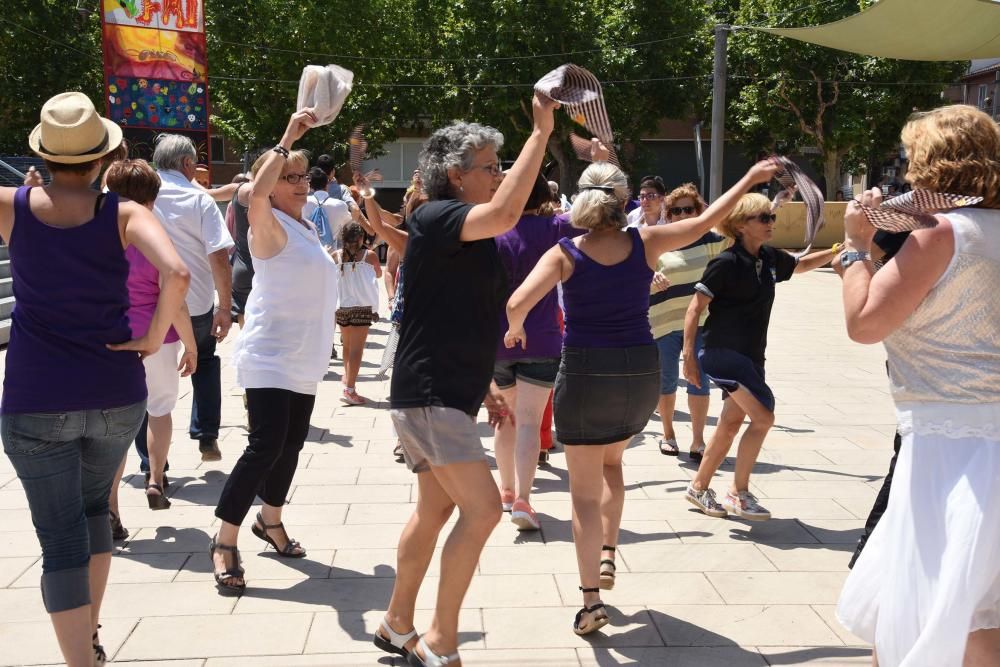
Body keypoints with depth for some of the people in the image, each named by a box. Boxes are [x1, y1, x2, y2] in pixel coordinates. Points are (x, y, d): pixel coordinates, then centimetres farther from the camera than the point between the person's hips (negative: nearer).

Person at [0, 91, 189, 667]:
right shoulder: (124, 213, -7)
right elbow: (177, 275, -23)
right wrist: (153, 339, -11)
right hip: (115, 395, 1)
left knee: (61, 538, 6)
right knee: (94, 507, 25)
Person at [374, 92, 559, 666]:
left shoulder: (469, 239, 15)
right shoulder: (435, 219, -14)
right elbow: (505, 213, -34)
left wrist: (484, 388, 23)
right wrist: (542, 132, -29)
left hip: (446, 395, 10)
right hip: (429, 396, -10)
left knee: (436, 510, 17)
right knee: (483, 509, -12)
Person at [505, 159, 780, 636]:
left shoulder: (565, 254, -8)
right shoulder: (645, 242, -2)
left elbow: (517, 303, -20)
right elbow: (706, 221, 10)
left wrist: (515, 329, 2)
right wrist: (750, 179, 22)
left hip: (585, 372, -3)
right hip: (641, 373, 3)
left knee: (585, 488, 6)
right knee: (611, 462, 30)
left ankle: (591, 601, 3)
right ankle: (607, 556, 24)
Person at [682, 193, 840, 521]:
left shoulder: (770, 259, 8)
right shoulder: (727, 262, -14)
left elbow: (802, 264, 29)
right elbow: (695, 308, -14)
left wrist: (836, 251, 18)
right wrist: (689, 354, -19)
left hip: (750, 356, 8)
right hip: (721, 352, -8)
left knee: (731, 424, 11)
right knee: (763, 417, -14)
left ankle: (698, 488, 24)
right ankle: (739, 493, -1)